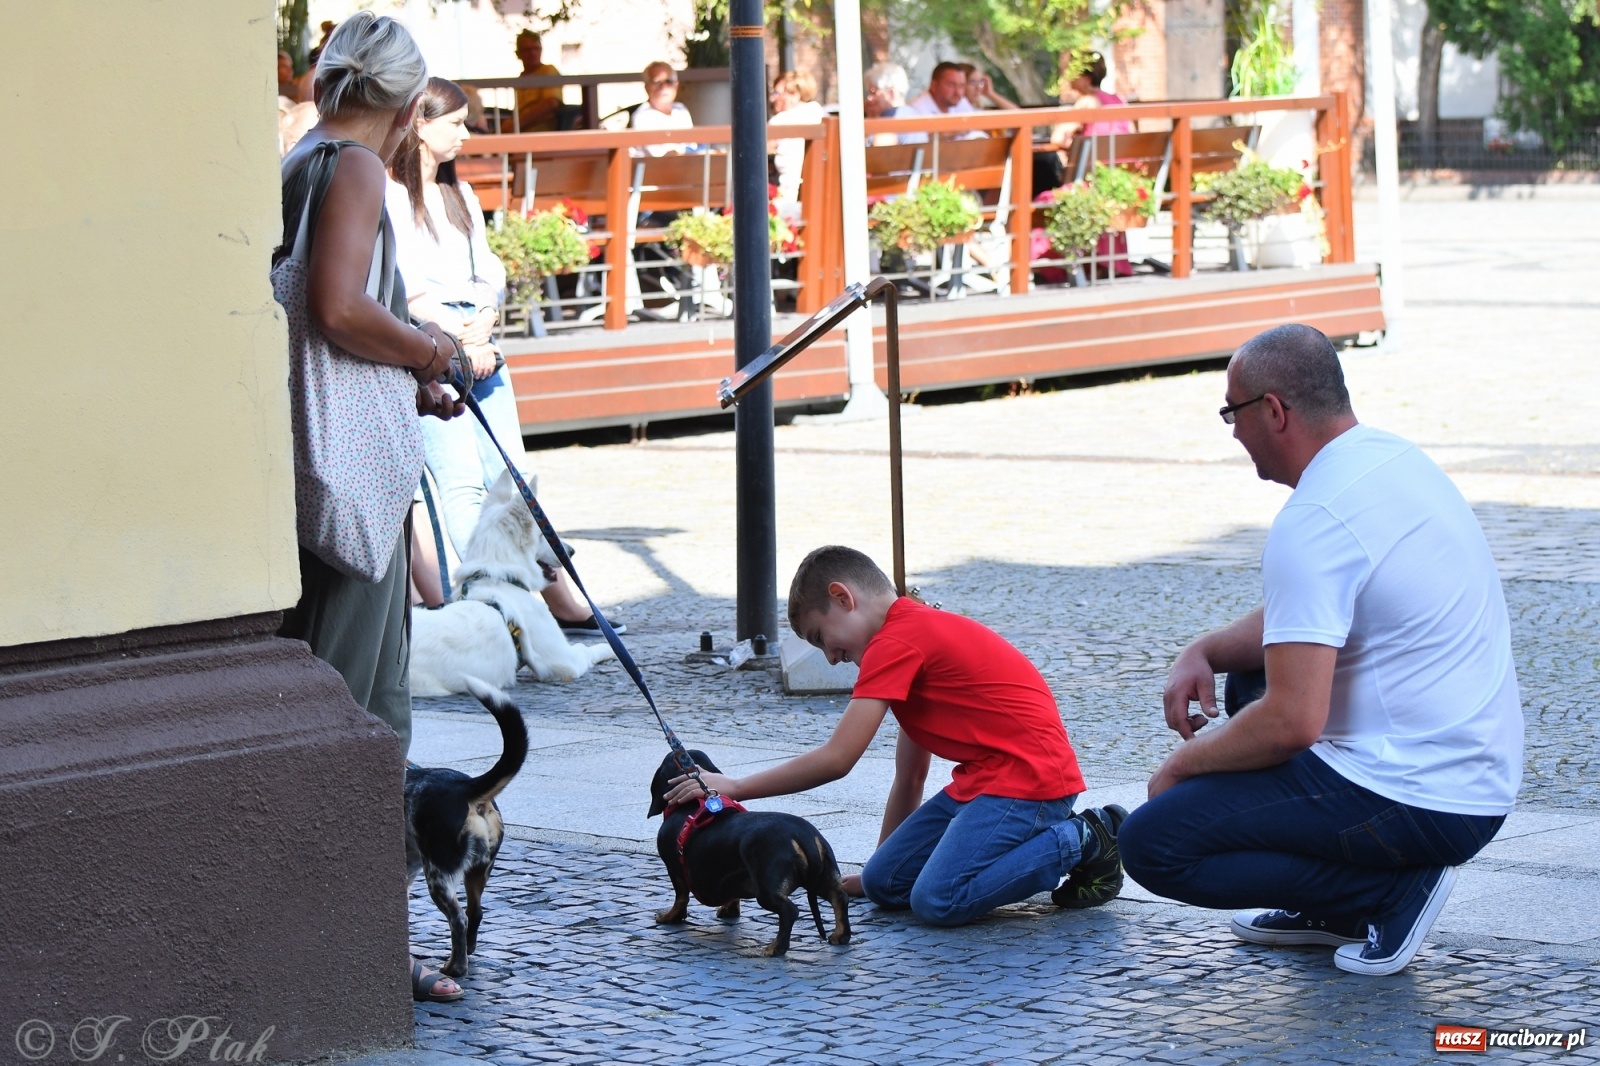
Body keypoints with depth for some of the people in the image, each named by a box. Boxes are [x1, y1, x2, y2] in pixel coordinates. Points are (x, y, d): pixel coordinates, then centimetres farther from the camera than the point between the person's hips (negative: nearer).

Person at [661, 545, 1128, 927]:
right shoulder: (916, 634, 20)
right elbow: (909, 775, 21)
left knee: (937, 901, -22)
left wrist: (734, 788, -11)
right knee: (884, 884, 3)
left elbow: (835, 759, -18)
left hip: (1028, 778, -10)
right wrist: (876, 873, 21)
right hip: (984, 779, 10)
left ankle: (1081, 842, -6)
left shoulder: (896, 642, -14)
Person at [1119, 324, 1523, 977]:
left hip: (1420, 805, -10)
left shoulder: (1313, 524, -21)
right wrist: (1204, 652, 9)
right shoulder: (1395, 459, 9)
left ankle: (1391, 889, -5)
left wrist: (1182, 764, -8)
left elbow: (1292, 723, -25)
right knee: (1251, 678, 30)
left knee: (1153, 846, -7)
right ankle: (1330, 909, 21)